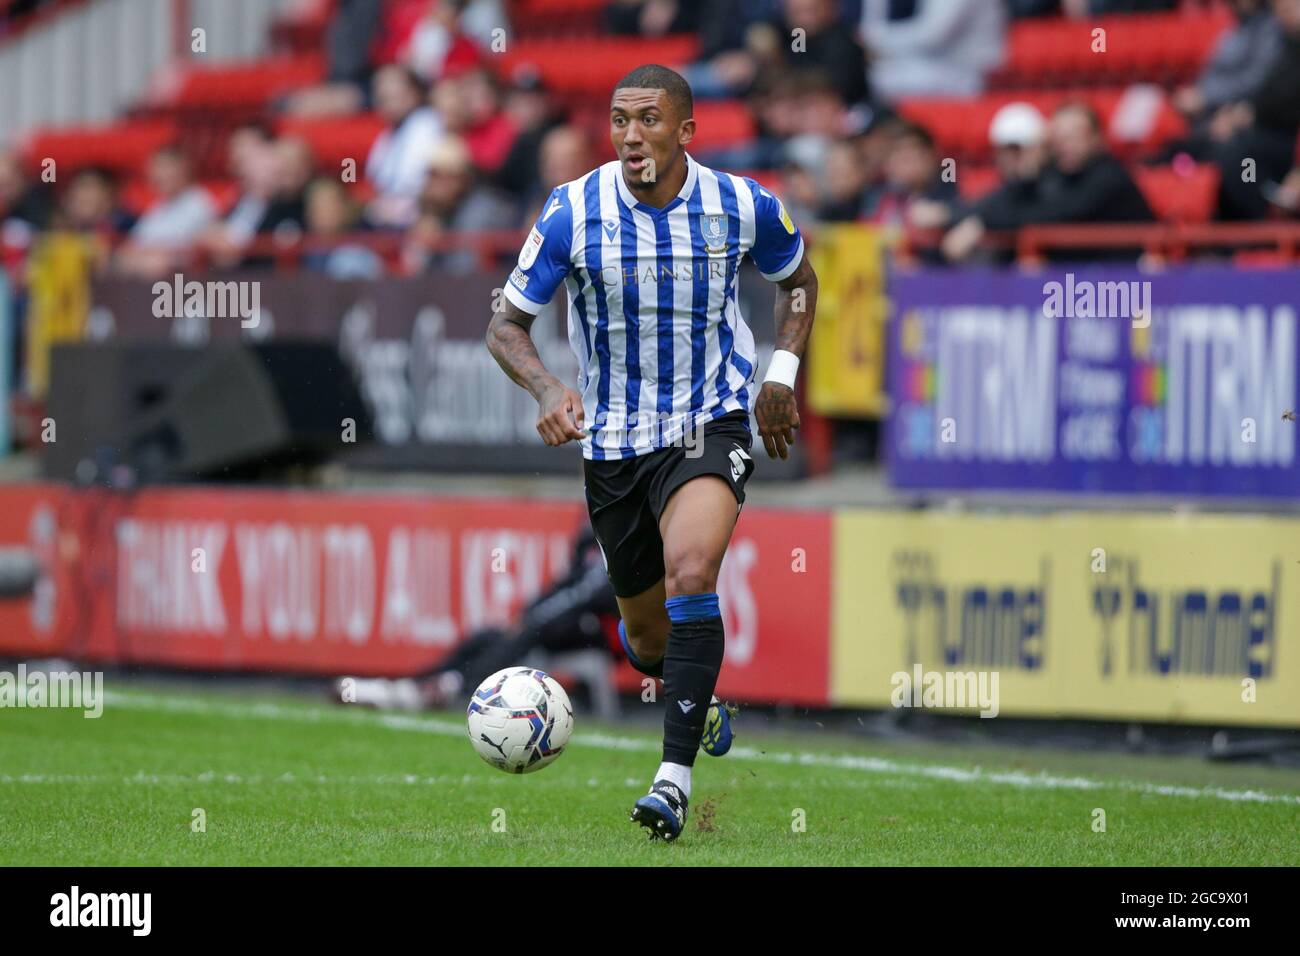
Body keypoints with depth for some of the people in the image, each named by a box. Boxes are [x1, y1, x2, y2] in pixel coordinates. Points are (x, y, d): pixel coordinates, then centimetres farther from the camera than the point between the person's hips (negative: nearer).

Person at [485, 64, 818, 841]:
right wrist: (547, 389, -23)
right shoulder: (572, 213, -11)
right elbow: (507, 324, -4)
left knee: (690, 574, -29)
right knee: (649, 639, 12)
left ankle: (677, 778, -28)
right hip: (613, 441, 2)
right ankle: (703, 700, 50)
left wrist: (783, 370, 2)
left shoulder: (743, 206, -8)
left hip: (711, 426, -2)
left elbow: (798, 279, 14)